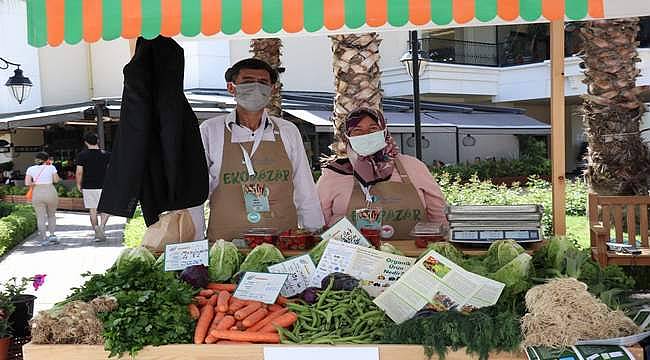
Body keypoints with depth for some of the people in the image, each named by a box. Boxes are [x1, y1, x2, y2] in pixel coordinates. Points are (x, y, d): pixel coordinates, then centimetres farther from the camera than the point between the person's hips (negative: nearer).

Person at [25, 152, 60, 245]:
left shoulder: (31, 169, 3)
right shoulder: (51, 167, -1)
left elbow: (27, 183, -4)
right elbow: (56, 180, 6)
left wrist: (35, 183, 14)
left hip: (37, 193, 1)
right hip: (51, 192, -1)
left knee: (41, 217, 5)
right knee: (51, 215, 16)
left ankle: (44, 239, 1)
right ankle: (52, 234, 4)